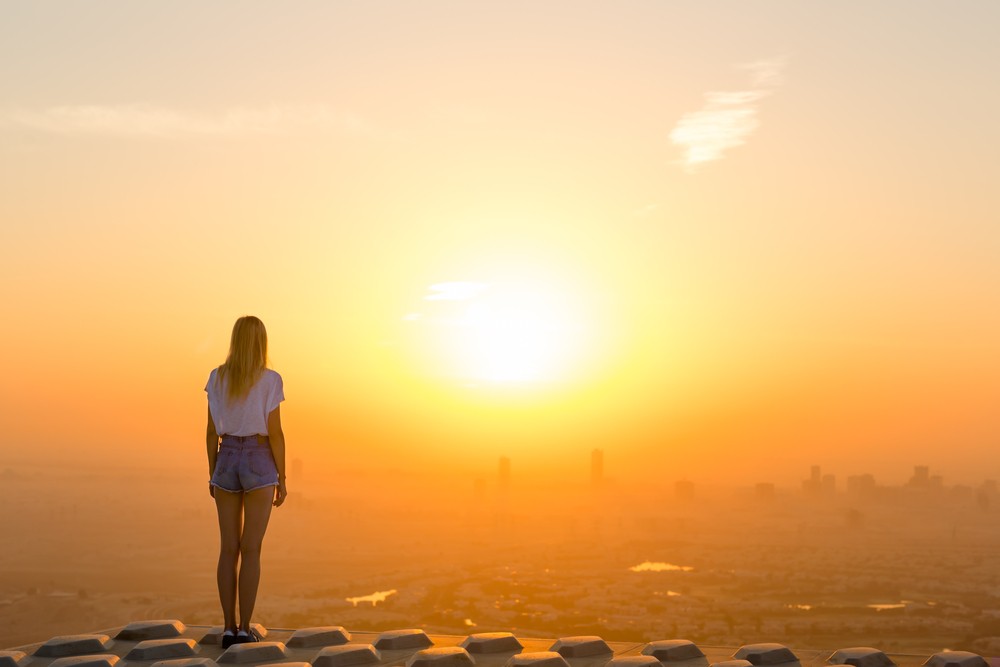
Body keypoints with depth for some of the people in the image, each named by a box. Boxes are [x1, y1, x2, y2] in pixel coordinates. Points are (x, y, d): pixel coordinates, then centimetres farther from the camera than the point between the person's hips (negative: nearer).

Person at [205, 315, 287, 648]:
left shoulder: (217, 378, 1)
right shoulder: (270, 380, -10)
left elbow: (211, 431, 3)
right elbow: (275, 434, -11)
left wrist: (212, 474, 13)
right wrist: (282, 479, -3)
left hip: (226, 462, 3)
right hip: (259, 464, -3)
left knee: (229, 548, 7)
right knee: (251, 550, 1)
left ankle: (229, 628, 6)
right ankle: (244, 630, 0)